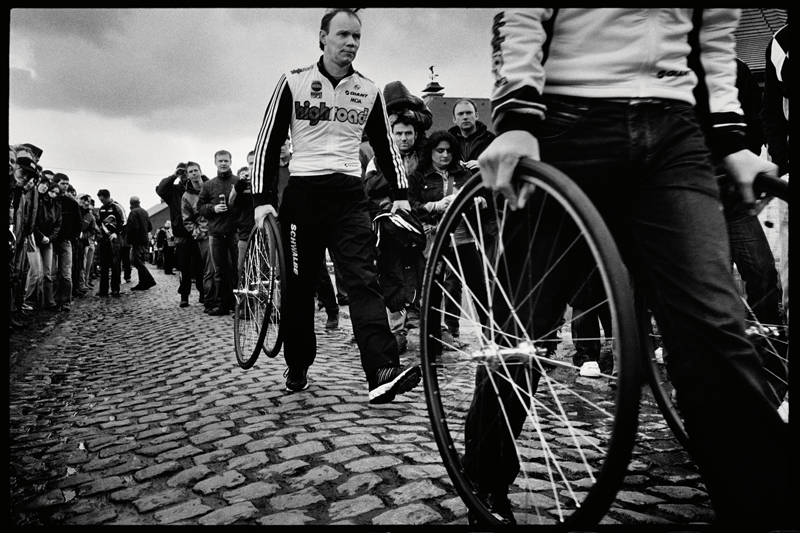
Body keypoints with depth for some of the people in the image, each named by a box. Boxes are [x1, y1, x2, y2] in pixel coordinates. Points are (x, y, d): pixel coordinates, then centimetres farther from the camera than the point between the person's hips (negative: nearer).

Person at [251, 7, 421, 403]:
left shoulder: (369, 91, 11)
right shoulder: (294, 82, 4)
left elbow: (385, 146, 18)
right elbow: (269, 142, 3)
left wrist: (400, 193, 7)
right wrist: (262, 199, -5)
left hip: (349, 196, 1)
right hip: (303, 193, -1)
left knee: (364, 279, -13)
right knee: (299, 286, 5)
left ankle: (382, 372, -23)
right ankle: (297, 367, 21)